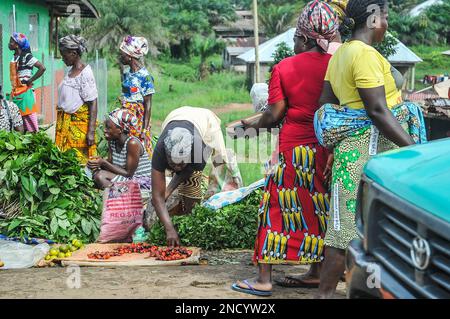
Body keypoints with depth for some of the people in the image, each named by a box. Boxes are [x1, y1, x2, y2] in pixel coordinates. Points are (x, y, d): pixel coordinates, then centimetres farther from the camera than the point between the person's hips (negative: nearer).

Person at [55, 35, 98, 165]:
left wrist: (91, 132, -21)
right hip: (66, 123, 8)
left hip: (80, 123, -8)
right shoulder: (70, 71, 9)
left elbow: (93, 104, -18)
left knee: (80, 160, -3)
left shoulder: (85, 73, -15)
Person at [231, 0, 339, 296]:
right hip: (327, 147, 3)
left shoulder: (284, 68, -7)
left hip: (294, 146, -3)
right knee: (319, 209, 13)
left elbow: (275, 114, -8)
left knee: (279, 207, 3)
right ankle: (317, 273, 20)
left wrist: (253, 124, 10)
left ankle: (264, 279, 4)